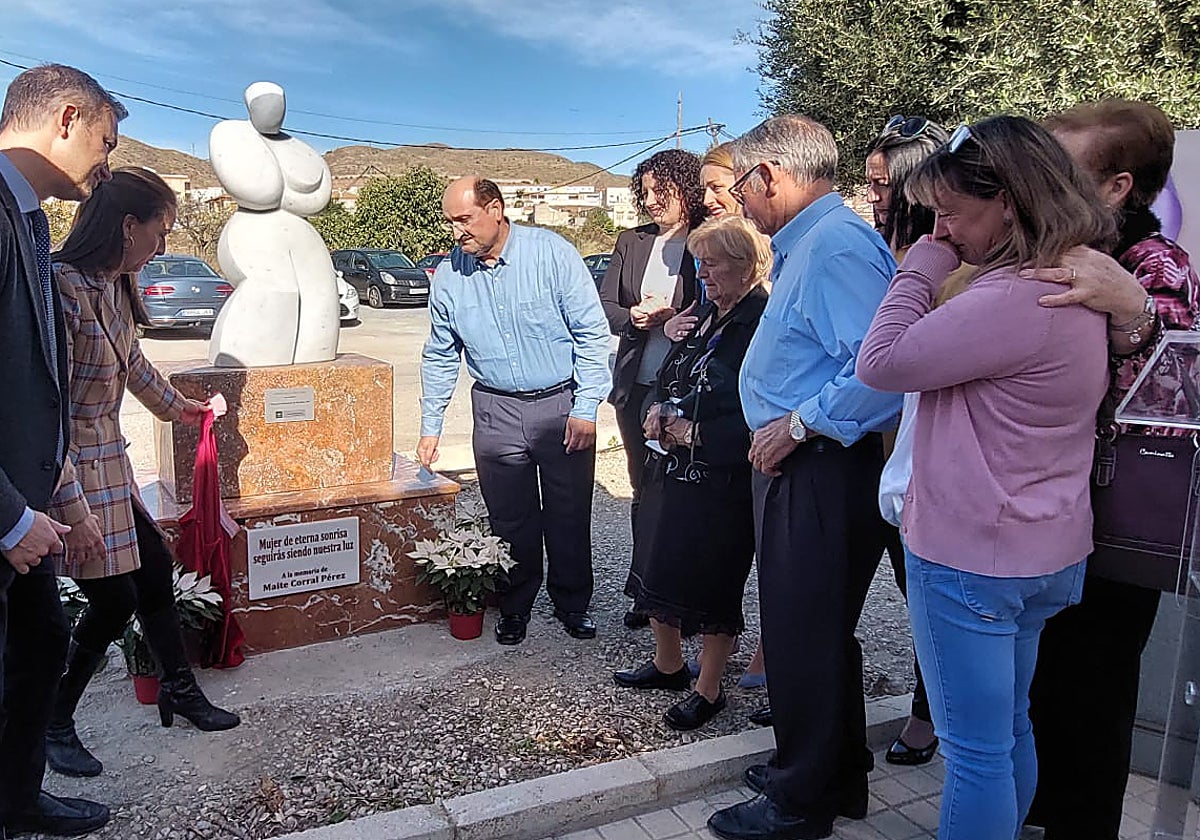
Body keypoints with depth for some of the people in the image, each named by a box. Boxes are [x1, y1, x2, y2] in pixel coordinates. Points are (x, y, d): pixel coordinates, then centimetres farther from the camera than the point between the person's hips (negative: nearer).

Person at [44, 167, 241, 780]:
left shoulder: (116, 287, 5)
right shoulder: (63, 290, -23)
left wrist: (175, 406, 39)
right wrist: (72, 506, -25)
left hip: (109, 461, 9)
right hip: (69, 469, -9)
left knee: (154, 567, 14)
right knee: (114, 598, -1)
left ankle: (178, 689, 32)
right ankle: (53, 724, 21)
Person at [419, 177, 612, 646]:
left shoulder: (552, 254, -11)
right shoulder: (449, 276, 0)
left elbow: (592, 333, -9)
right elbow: (440, 356, 11)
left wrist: (585, 409, -13)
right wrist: (430, 426, 9)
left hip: (562, 404, -2)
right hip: (496, 410, 3)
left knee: (569, 516, 8)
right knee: (510, 520, 9)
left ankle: (572, 605, 27)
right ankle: (515, 609, 28)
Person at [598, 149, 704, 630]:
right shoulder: (631, 243, 11)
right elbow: (603, 306, 11)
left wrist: (672, 318, -20)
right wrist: (632, 316, -8)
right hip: (636, 387, 5)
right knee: (644, 491, 14)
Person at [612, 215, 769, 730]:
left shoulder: (762, 325, -17)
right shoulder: (703, 318, 11)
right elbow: (669, 379, 22)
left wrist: (696, 433, -18)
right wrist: (659, 412, 1)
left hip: (723, 482, -9)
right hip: (671, 470, 9)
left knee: (712, 585, 5)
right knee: (656, 567, 18)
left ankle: (708, 690, 26)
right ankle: (667, 665, 40)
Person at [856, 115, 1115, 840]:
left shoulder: (1016, 300, -24)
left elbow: (881, 364, -20)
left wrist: (922, 267, -12)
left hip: (971, 556, -10)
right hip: (1046, 553, 10)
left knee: (976, 749, 5)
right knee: (1011, 730, 23)